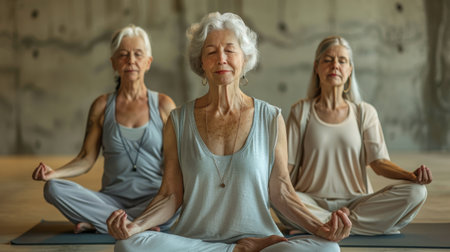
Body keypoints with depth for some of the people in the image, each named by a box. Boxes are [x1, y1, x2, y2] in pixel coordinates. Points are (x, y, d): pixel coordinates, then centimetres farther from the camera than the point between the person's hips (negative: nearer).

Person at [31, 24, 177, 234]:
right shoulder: (102, 106, 9)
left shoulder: (163, 105, 5)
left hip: (153, 200, -1)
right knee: (53, 188, -22)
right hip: (112, 199, 2)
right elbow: (86, 159, 6)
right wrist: (54, 173, -12)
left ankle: (97, 223, -21)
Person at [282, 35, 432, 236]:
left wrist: (412, 176, -20)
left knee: (416, 192, -22)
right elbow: (287, 164, 2)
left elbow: (378, 161, 0)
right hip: (313, 203, -1)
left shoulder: (365, 112, 10)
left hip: (357, 201, 2)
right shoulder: (301, 111, 6)